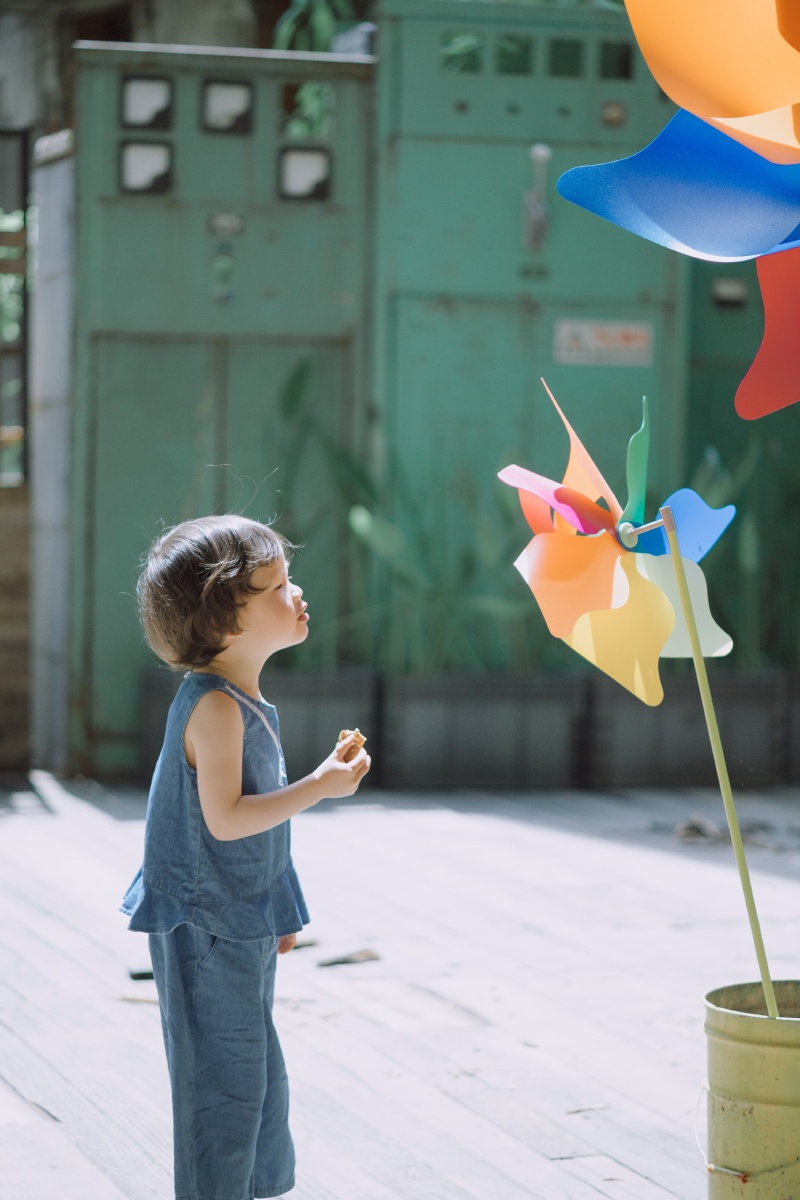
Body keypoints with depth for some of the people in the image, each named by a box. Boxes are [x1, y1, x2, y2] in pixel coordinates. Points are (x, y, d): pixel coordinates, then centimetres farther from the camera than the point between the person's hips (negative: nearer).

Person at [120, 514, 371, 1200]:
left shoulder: (246, 703, 11)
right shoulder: (214, 706, -20)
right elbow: (224, 817, -27)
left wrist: (274, 911, 24)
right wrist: (319, 787, -24)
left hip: (242, 925, 10)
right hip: (207, 930, -10)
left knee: (258, 1074, 19)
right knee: (225, 1083, -3)